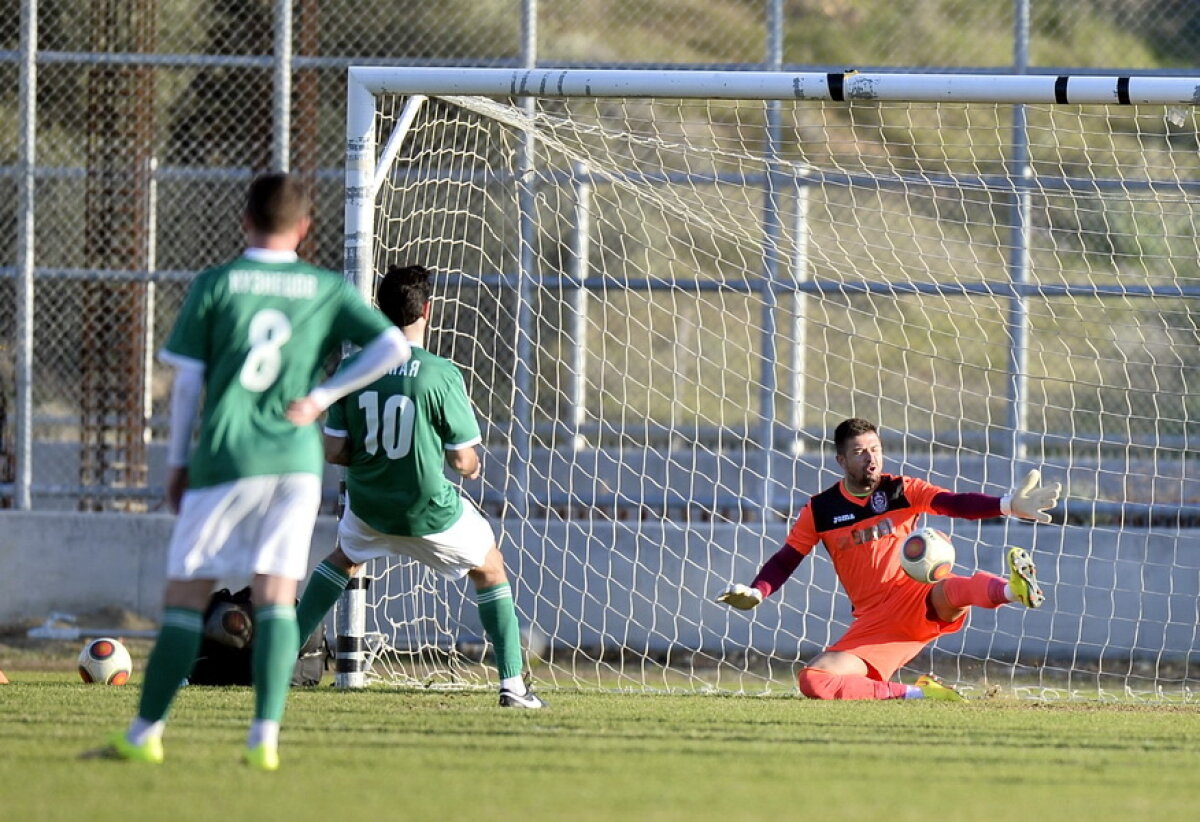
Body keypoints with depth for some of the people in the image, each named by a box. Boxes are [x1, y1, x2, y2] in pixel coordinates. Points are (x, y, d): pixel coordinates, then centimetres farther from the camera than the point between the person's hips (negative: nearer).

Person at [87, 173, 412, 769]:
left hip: (224, 458, -2)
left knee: (186, 592, 4)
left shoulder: (215, 285, 2)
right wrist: (321, 397, 1)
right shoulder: (330, 289, 7)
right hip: (298, 461, 2)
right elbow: (393, 347, -3)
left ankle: (146, 732, 5)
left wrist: (177, 461, 10)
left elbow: (187, 379, 2)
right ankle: (265, 737, -10)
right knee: (277, 593, 1)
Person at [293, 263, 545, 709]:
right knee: (490, 572, 21)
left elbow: (334, 451, -4)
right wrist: (472, 467, 10)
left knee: (343, 558, 35)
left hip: (369, 505, 4)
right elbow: (463, 461, -14)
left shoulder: (352, 369, -8)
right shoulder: (442, 375, -19)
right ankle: (513, 685, 15)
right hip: (432, 514, -3)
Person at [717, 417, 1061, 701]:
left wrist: (1008, 506, -29)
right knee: (813, 681, -22)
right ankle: (915, 693, -21)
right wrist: (755, 593, -11)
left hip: (921, 603, -2)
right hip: (872, 623, 2)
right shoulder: (820, 512, 6)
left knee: (954, 590, -38)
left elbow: (956, 504, -11)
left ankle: (1016, 589, -68)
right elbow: (785, 560, 10)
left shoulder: (901, 491, 3)